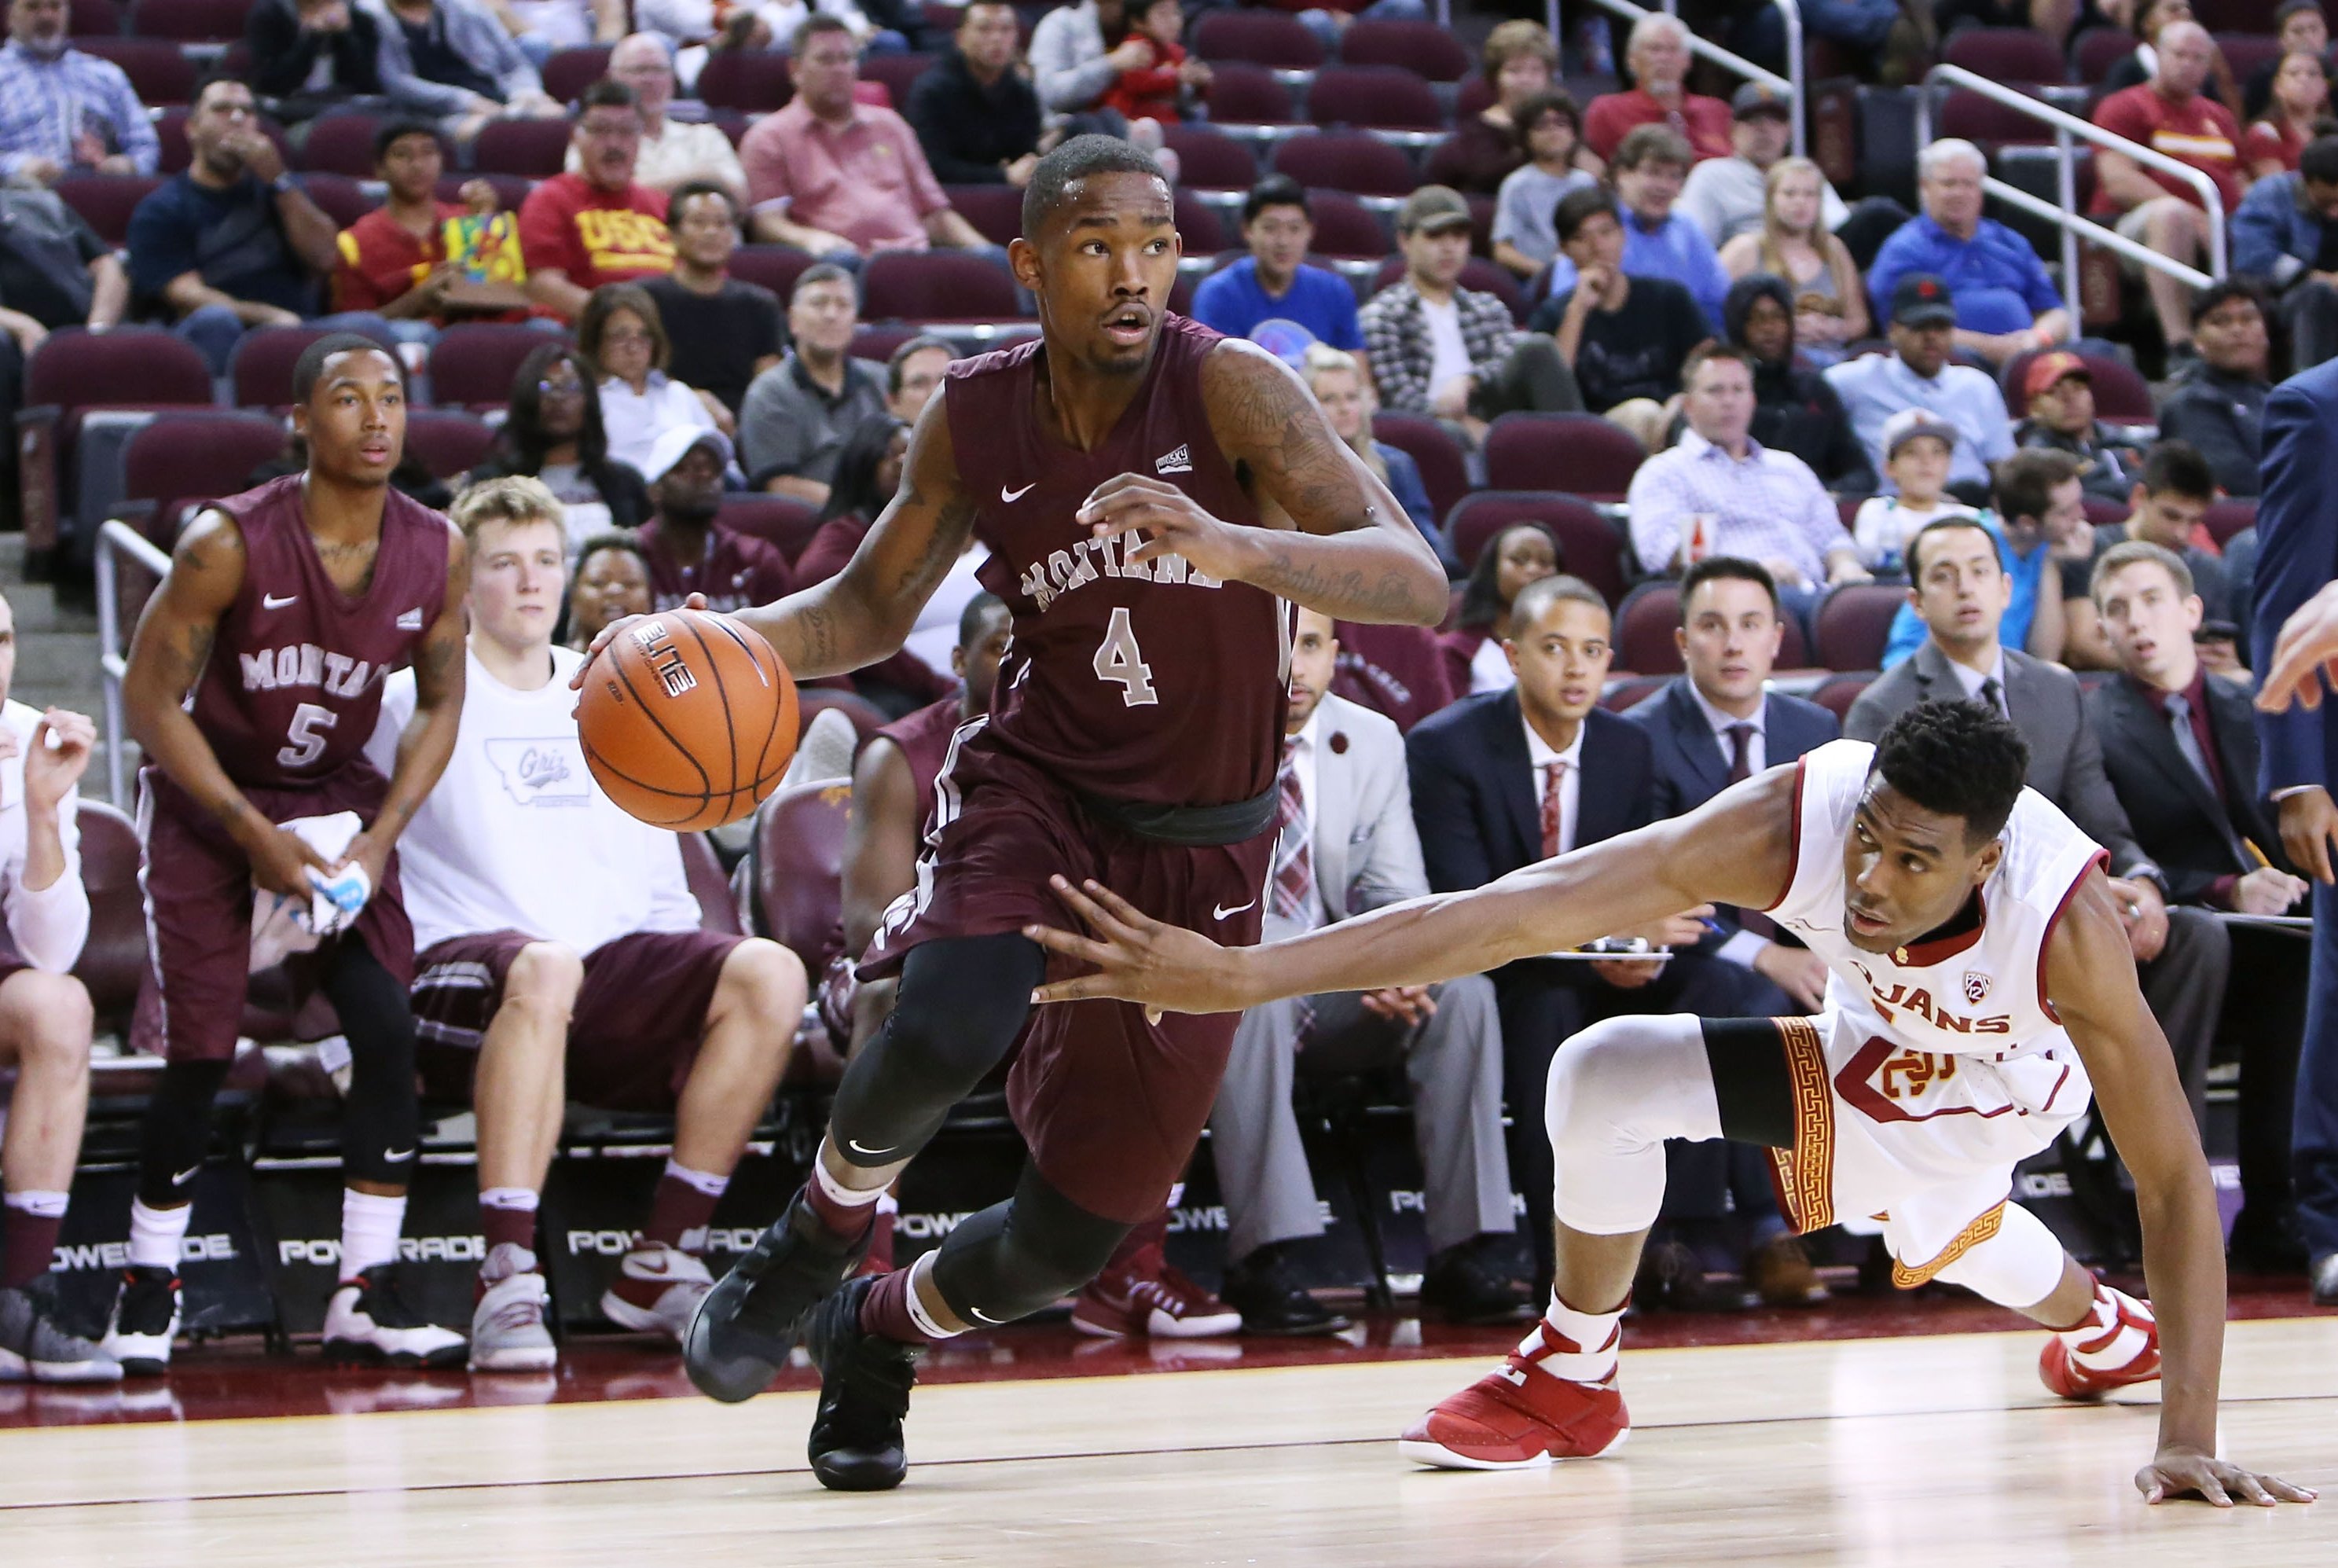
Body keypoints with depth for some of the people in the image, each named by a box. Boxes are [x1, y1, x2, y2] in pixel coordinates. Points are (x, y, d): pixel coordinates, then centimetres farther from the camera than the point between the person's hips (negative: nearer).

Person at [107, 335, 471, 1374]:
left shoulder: (438, 554, -10)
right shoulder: (227, 544, -23)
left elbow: (440, 705, 3)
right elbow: (151, 701, -16)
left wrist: (380, 837, -10)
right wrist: (256, 836, -19)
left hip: (337, 795, 4)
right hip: (207, 793, -4)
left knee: (388, 1027, -10)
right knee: (202, 1049, -9)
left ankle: (369, 1294, -1)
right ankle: (148, 1288, 10)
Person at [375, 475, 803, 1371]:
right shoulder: (420, 697, 5)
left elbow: (656, 882, 24)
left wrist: (693, 989, 12)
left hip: (612, 973, 5)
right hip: (462, 966, -5)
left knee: (769, 974, -21)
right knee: (542, 968, -41)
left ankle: (662, 1262, -17)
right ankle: (508, 1284, -44)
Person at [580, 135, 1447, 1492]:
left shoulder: (1227, 387, -20)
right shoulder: (979, 417, -9)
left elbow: (1418, 583, -31)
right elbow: (873, 608, 7)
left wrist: (1230, 545, -49)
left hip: (1200, 847, -1)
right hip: (1037, 782, 1)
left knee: (1070, 1238, 0)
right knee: (949, 1026, -32)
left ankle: (878, 1335, 33)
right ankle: (814, 1245, 0)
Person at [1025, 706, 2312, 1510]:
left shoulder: (2063, 917, -44)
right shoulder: (1794, 820, -41)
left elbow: (2175, 1179, -37)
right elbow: (1524, 908, -48)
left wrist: (2191, 1440, -44)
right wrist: (1239, 974, -57)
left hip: (1995, 1093, -2)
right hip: (1872, 1045, 2)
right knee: (1601, 1080, -13)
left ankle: (2109, 1331, 53)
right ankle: (1570, 1379, 13)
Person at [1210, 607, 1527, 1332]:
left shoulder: (1373, 741, 5)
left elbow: (1397, 893, 3)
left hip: (1338, 997, 4)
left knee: (1464, 989, -22)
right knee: (1254, 998, -38)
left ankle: (1464, 1253, -22)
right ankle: (1262, 1265, -36)